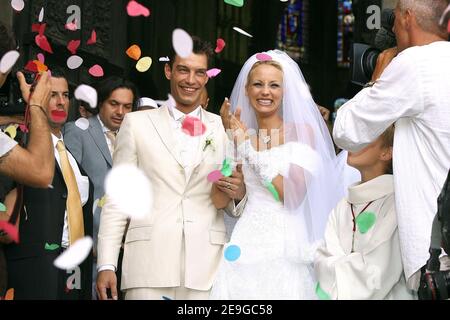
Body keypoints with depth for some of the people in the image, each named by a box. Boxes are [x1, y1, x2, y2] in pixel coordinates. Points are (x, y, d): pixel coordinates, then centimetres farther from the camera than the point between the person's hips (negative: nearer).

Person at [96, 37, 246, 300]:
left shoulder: (224, 129, 10)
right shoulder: (137, 124, 7)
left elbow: (235, 207, 13)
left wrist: (240, 192, -10)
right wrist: (106, 265, -2)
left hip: (206, 268, 1)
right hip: (149, 265, -1)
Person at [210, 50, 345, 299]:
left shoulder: (302, 130, -1)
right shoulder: (241, 135, 10)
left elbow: (293, 197, -12)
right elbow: (219, 200, 2)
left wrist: (250, 150, -11)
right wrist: (231, 141, -6)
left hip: (285, 244, -3)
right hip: (246, 244, 3)